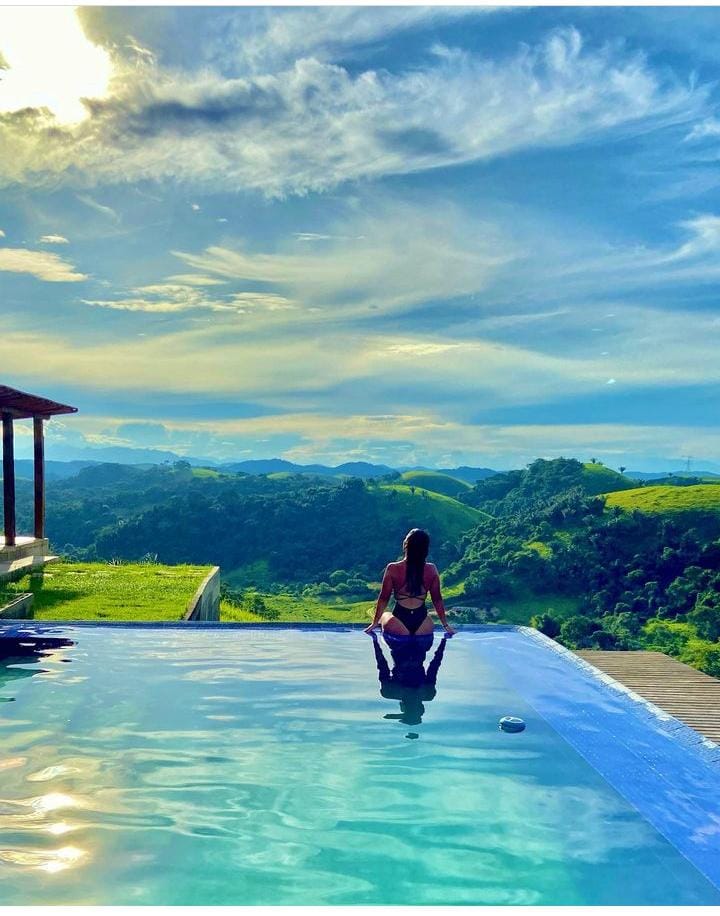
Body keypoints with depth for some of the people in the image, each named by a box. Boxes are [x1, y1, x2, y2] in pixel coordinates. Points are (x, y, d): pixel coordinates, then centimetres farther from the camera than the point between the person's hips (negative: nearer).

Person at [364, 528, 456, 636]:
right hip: (423, 629, 2)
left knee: (384, 615, 32)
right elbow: (437, 600, 4)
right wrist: (446, 625, 16)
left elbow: (383, 599, -2)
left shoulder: (392, 569, -9)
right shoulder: (431, 570, -4)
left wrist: (374, 623, 10)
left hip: (399, 628, -2)